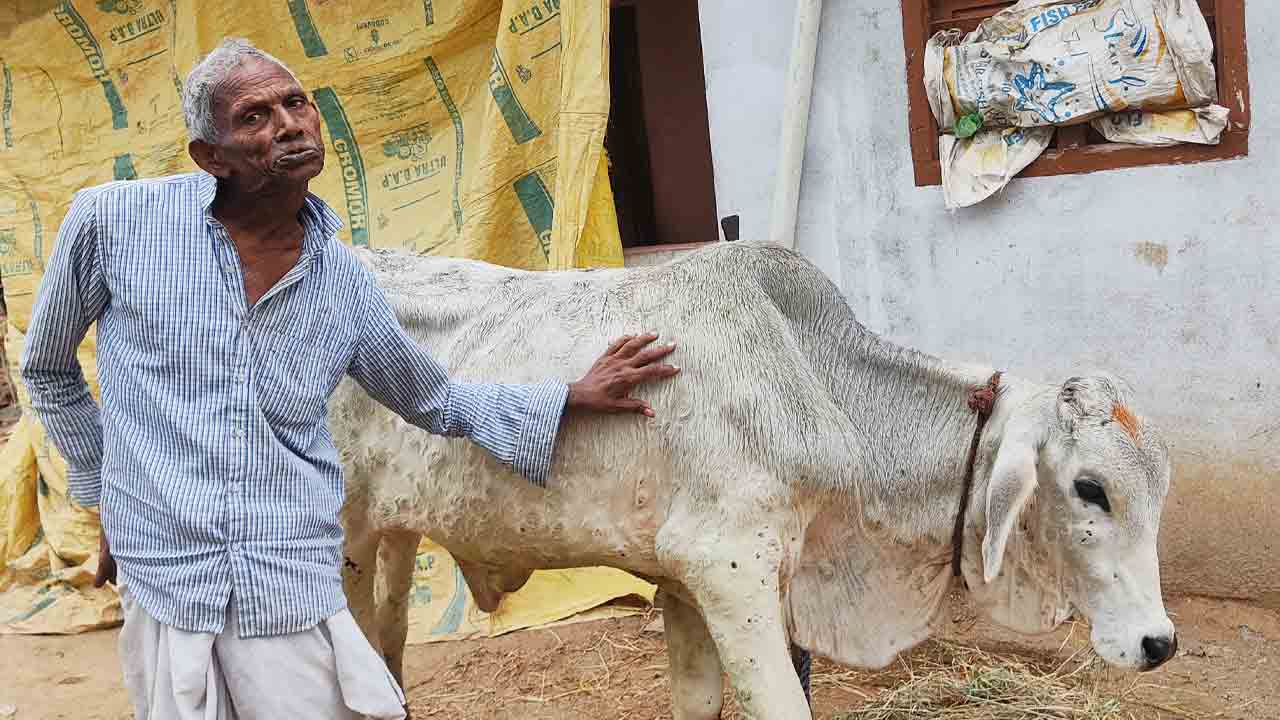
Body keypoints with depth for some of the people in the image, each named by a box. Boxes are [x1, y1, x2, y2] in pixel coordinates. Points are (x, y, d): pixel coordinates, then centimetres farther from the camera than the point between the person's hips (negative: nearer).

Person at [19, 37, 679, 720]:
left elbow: (437, 401, 18)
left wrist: (572, 396, 9)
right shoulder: (114, 222, -5)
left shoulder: (345, 284, 3)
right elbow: (48, 368, 12)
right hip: (164, 596, -1)